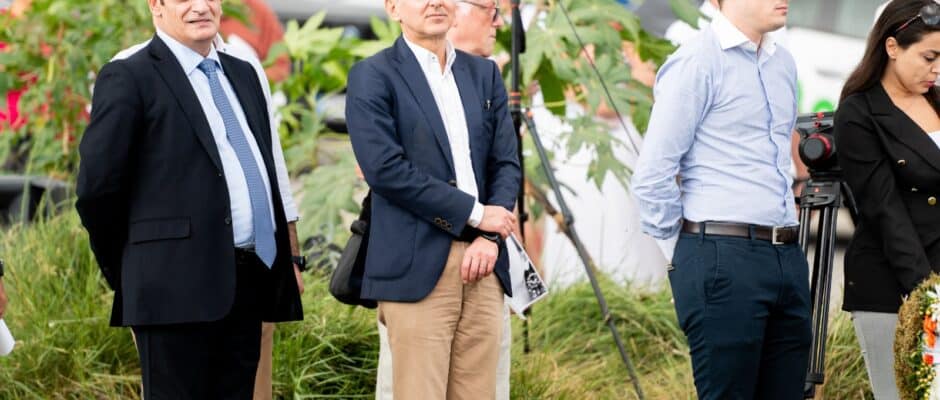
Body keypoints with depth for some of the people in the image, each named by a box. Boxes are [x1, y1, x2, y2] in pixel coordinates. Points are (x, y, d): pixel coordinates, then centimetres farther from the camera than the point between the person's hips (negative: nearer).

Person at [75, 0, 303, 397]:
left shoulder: (242, 75, 19)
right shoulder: (130, 78, -4)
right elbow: (97, 184, -7)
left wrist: (283, 259, 17)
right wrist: (121, 268, 1)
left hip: (250, 282, 7)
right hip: (179, 285, -7)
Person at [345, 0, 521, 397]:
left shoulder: (485, 74, 16)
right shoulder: (373, 77, -1)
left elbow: (506, 163, 11)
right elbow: (385, 168, -12)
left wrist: (490, 236, -6)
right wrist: (474, 213, -10)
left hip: (481, 262, 5)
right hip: (417, 267, -5)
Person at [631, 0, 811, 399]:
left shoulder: (783, 63, 17)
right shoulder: (696, 63, -7)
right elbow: (652, 177, -10)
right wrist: (684, 253, -3)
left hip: (789, 259, 7)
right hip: (724, 260, -7)